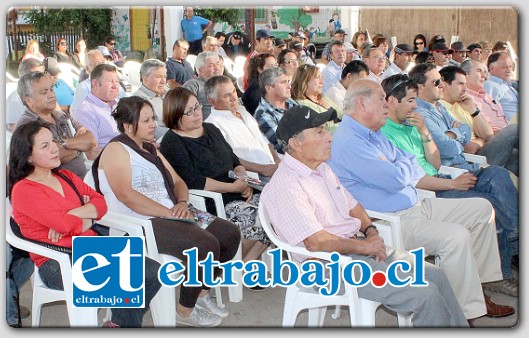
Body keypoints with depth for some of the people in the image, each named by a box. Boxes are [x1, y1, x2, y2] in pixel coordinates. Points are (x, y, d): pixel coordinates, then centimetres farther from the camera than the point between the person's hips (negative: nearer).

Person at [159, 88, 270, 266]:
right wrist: (233, 187, -15)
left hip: (237, 195, 8)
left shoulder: (211, 129, 20)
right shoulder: (172, 143, -5)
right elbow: (194, 182, -15)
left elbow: (235, 161, 19)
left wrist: (244, 182, -3)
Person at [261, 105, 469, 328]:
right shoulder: (284, 187, -18)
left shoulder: (322, 168, 12)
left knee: (436, 276, 2)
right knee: (426, 295, -17)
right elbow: (315, 242, -23)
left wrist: (370, 231, 1)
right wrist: (363, 246, -14)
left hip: (359, 245, 9)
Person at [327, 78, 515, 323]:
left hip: (414, 206, 11)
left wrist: (401, 168, -5)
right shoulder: (347, 142, -18)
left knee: (482, 209, 9)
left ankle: (477, 283, 14)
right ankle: (466, 313, -15)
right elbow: (397, 179, -23)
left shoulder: (373, 134, 17)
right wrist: (406, 165, 0)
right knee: (456, 236, -29)